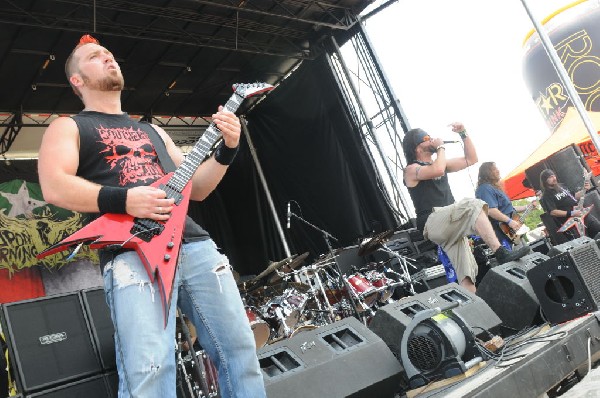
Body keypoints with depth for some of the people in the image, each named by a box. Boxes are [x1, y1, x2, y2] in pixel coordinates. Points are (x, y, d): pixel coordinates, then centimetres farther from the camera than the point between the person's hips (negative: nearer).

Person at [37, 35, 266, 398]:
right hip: (132, 252, -5)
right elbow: (54, 187, -6)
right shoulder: (68, 127, 14)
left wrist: (226, 150, 9)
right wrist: (123, 200, -19)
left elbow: (195, 189, 23)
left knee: (240, 349, 3)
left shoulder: (152, 131, 28)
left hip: (195, 244, 6)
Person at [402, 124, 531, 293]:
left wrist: (464, 134, 15)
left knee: (466, 271, -9)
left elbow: (471, 159, 26)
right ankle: (501, 253, -32)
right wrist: (440, 148, -3)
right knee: (473, 205, -28)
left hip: (450, 224, 8)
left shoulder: (440, 164, 25)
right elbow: (437, 170, -21)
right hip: (432, 223, -7)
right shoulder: (411, 170, 0)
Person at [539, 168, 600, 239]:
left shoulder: (561, 186, 14)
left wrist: (584, 189, 8)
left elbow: (574, 196, 25)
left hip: (583, 214, 8)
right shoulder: (546, 196, -11)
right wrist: (571, 213, -23)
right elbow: (553, 212, -21)